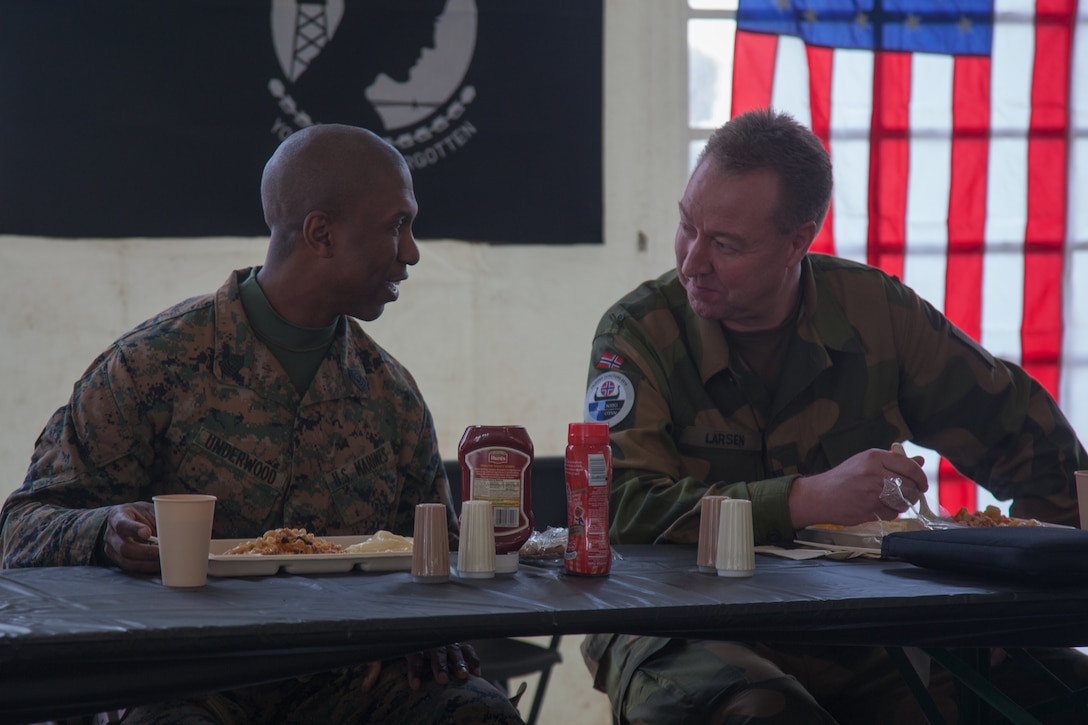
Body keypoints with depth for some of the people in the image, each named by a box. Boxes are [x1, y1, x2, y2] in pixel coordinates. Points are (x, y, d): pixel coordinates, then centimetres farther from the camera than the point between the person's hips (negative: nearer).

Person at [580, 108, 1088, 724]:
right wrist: (807, 500, -26)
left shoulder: (876, 311, 3)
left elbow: (1022, 428, 15)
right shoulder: (638, 333, -4)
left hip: (853, 624, 3)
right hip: (686, 627, -2)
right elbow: (622, 504, -19)